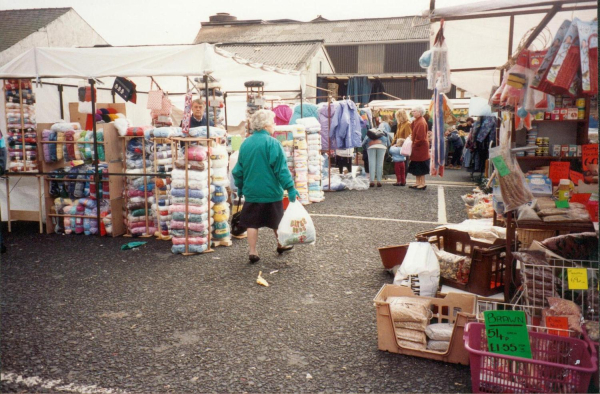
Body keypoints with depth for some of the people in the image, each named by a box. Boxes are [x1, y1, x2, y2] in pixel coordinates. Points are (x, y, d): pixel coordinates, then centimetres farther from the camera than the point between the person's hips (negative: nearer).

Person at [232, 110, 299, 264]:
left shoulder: (245, 143, 3)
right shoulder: (272, 143, -14)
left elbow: (238, 169, 10)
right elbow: (281, 169, -18)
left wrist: (239, 186, 22)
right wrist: (290, 188, -16)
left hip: (251, 191, 4)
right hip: (271, 191, -3)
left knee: (252, 223, 8)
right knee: (277, 221, 16)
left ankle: (253, 253, 6)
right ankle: (281, 245, 34)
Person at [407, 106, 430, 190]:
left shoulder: (421, 123, -19)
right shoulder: (416, 121, 10)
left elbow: (420, 137, -22)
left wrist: (414, 144, -14)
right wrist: (412, 136, 6)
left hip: (421, 148, -10)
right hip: (417, 148, 10)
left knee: (420, 167, -3)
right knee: (416, 167, 13)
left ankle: (423, 184, 4)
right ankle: (418, 182, 20)